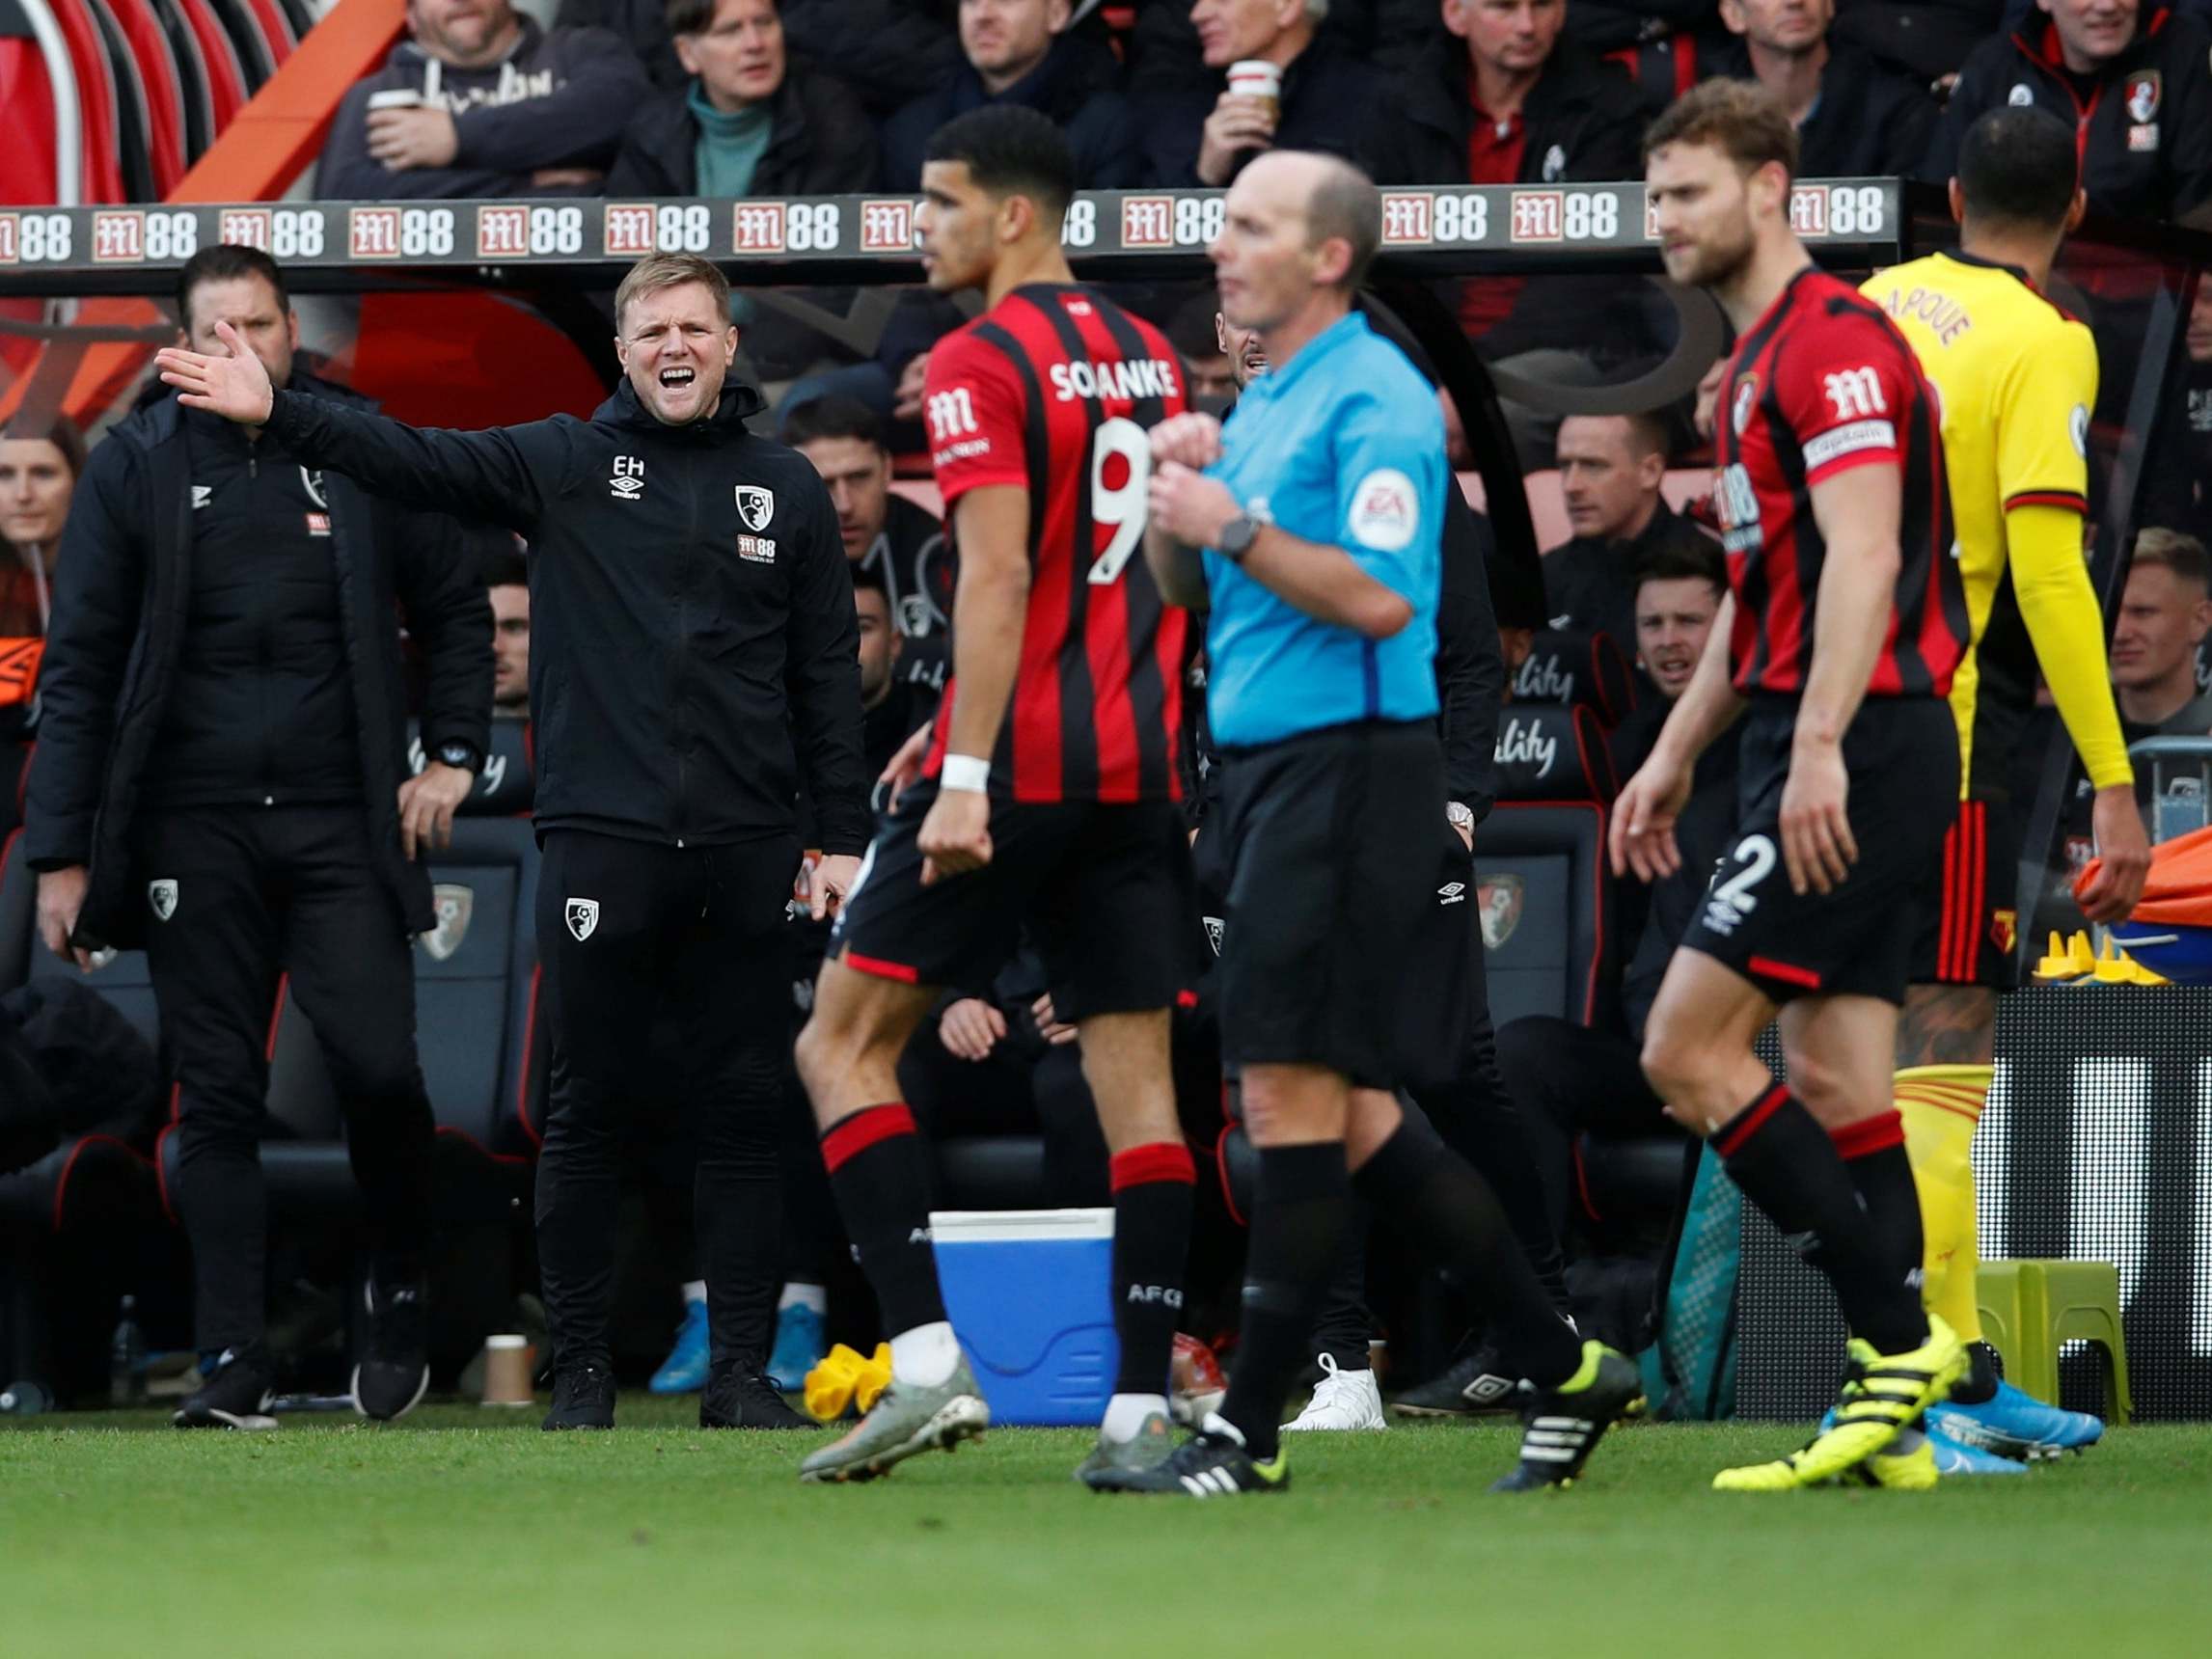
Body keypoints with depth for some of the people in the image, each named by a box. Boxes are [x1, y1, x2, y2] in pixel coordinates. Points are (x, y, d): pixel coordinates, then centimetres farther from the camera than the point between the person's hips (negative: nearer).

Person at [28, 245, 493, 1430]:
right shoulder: (136, 467, 3)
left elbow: (455, 611, 15)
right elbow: (80, 666, 3)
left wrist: (451, 755, 3)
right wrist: (62, 852, -1)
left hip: (338, 827, 0)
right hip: (194, 831, 0)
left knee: (378, 1068, -9)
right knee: (218, 1100, 1)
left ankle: (399, 1300, 14)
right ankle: (234, 1364, 2)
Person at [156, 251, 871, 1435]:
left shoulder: (786, 490, 11)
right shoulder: (564, 466, 6)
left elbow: (827, 674, 12)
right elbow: (420, 461, -5)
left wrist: (841, 835, 7)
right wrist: (277, 413, -17)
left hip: (742, 852, 1)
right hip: (601, 840, -1)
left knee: (743, 1112, 2)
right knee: (587, 1108, 1)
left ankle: (741, 1370, 8)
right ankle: (580, 1369, 8)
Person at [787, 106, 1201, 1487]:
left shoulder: (985, 362, -8)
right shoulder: (1150, 359, 15)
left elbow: (997, 577, -17)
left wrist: (966, 776, -20)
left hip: (1021, 761, -7)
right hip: (1141, 764, 7)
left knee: (846, 1041, 2)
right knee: (1135, 1073, 4)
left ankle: (927, 1361, -10)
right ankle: (1144, 1408, -2)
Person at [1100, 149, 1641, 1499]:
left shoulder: (1375, 400, -10)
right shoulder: (1264, 400, 19)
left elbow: (1380, 595, -20)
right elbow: (1187, 589, 23)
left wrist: (1236, 526, -15)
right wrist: (1178, 497, 5)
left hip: (1348, 765, -10)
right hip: (1269, 768, 10)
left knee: (1293, 1095, -10)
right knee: (1352, 1117, 8)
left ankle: (1251, 1433, -9)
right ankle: (1566, 1369, 13)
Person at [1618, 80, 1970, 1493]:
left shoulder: (1834, 341, -11)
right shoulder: (1761, 359, 20)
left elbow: (1862, 556, -21)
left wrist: (1821, 749, -28)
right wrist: (1675, 758, 26)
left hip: (1855, 751, -10)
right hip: (1815, 754, 10)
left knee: (1689, 1047, -12)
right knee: (1834, 1078, 6)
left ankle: (1898, 1332, -11)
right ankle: (1895, 1418, 4)